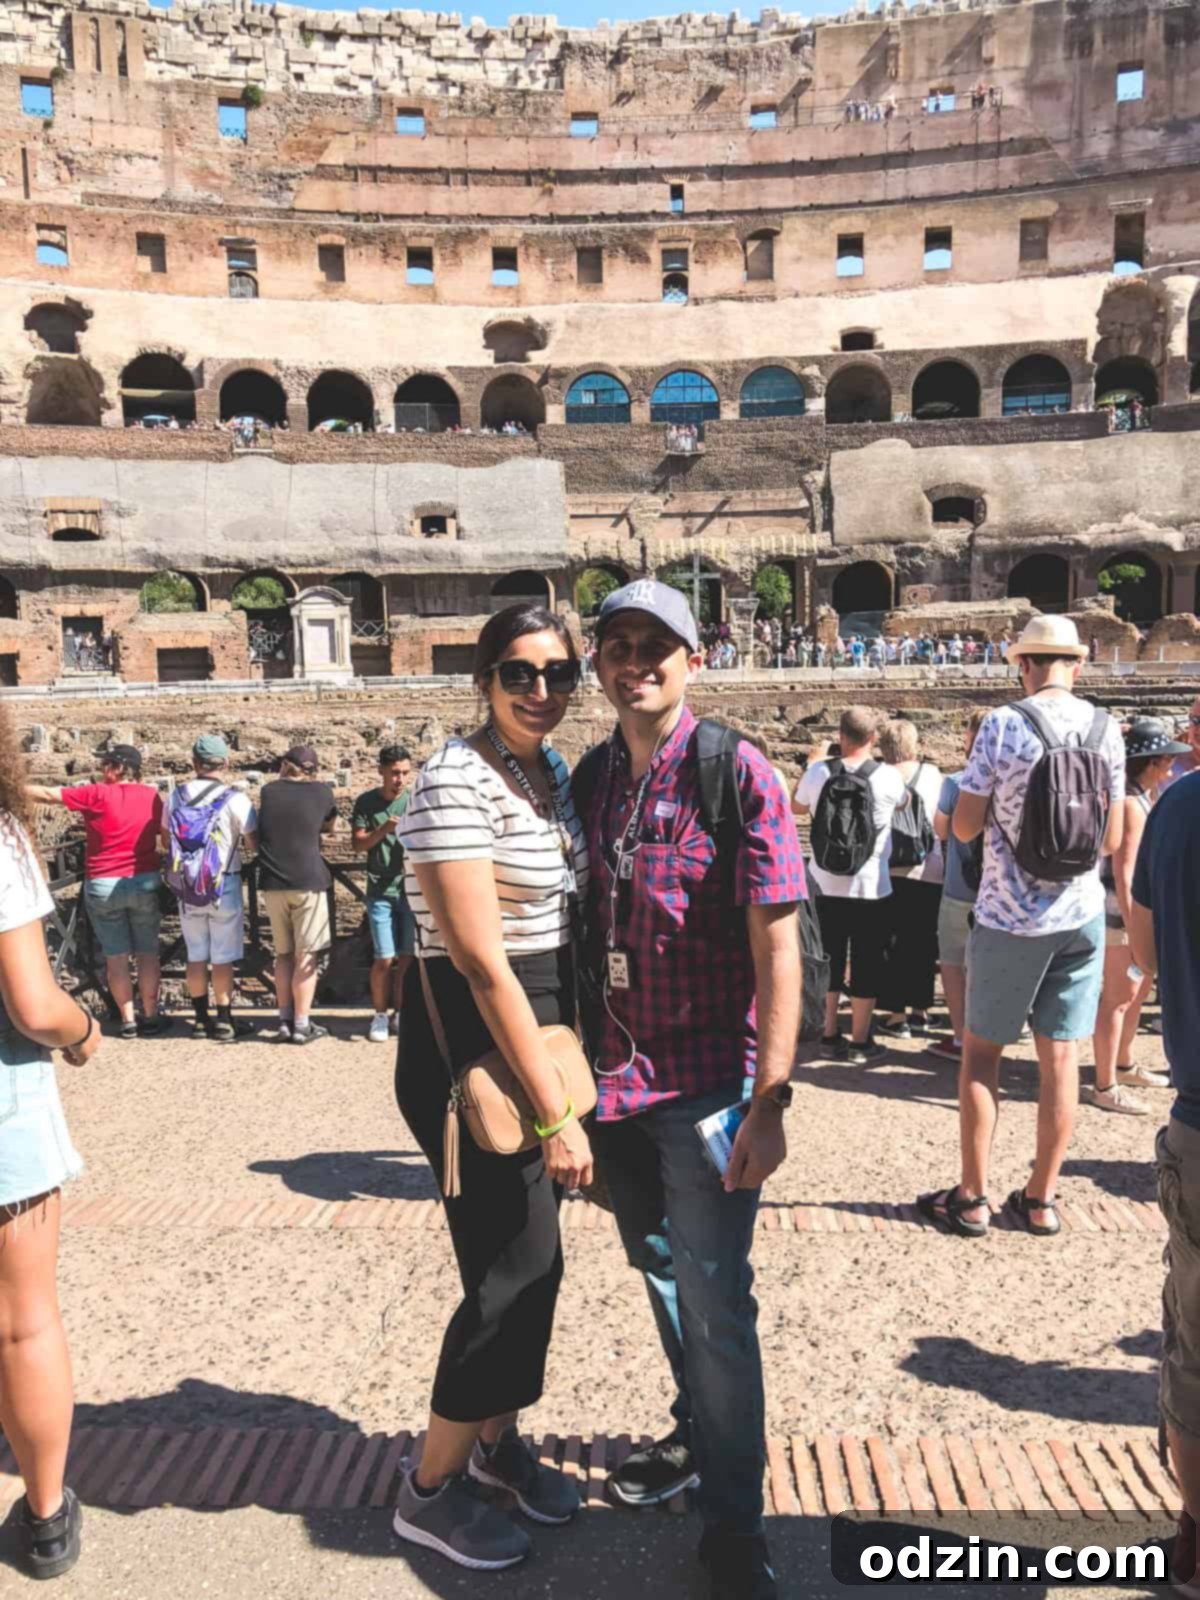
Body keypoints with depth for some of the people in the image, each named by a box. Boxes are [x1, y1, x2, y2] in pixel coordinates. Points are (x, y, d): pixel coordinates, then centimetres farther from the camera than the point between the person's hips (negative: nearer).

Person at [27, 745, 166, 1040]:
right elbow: (163, 833, 12)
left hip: (103, 885, -2)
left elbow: (46, 794, -5)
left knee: (116, 956, 7)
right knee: (147, 953, 9)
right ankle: (151, 1017, 12)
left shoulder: (97, 794, -9)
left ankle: (127, 1021, 10)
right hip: (145, 882, 2)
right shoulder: (152, 796, 1)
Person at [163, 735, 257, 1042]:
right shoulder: (235, 799, -15)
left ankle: (200, 1019, 23)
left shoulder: (176, 795, -1)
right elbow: (254, 844, -12)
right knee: (223, 958, 5)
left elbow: (167, 841, 9)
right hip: (224, 884, -4)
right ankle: (224, 1022, 11)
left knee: (196, 955, 14)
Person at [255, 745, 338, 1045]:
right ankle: (302, 1025, 1)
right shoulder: (322, 791, -1)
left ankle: (285, 1022, 14)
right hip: (309, 882, -3)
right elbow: (331, 827, 16)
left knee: (283, 954, 14)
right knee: (306, 955, 2)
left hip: (272, 884, 3)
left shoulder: (268, 791, 6)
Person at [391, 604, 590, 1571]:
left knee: (533, 1258, 17)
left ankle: (497, 1441, 39)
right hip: (470, 1044, -8)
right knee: (514, 1270, 1)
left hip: (543, 1029, 8)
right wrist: (556, 1112, -22)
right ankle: (430, 1490, 23)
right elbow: (483, 965, -24)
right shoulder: (458, 784, -20)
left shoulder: (554, 770, 7)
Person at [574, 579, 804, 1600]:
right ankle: (698, 1436, 46)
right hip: (613, 1075, 6)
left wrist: (769, 1101, -18)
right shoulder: (589, 778, 4)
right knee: (659, 1270, 22)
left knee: (715, 1302, 0)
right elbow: (576, 929, 10)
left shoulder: (739, 775, -12)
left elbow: (777, 946, -14)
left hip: (709, 1082, -6)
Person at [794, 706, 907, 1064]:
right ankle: (860, 1042, 13)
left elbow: (797, 808, 15)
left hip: (825, 885, 2)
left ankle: (829, 1036, 20)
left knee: (829, 960, 13)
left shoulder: (818, 773, -6)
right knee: (866, 963, 7)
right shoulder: (889, 777, -10)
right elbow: (903, 802, 15)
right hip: (871, 886, -2)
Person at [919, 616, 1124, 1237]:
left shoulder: (1002, 725, -11)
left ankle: (972, 1197, 14)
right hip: (1081, 914, 3)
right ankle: (1040, 1198, 19)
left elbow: (964, 827, -9)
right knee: (1061, 1055, 9)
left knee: (981, 1050, 9)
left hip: (1010, 915, -3)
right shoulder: (1106, 729, 0)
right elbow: (1112, 838, 5)